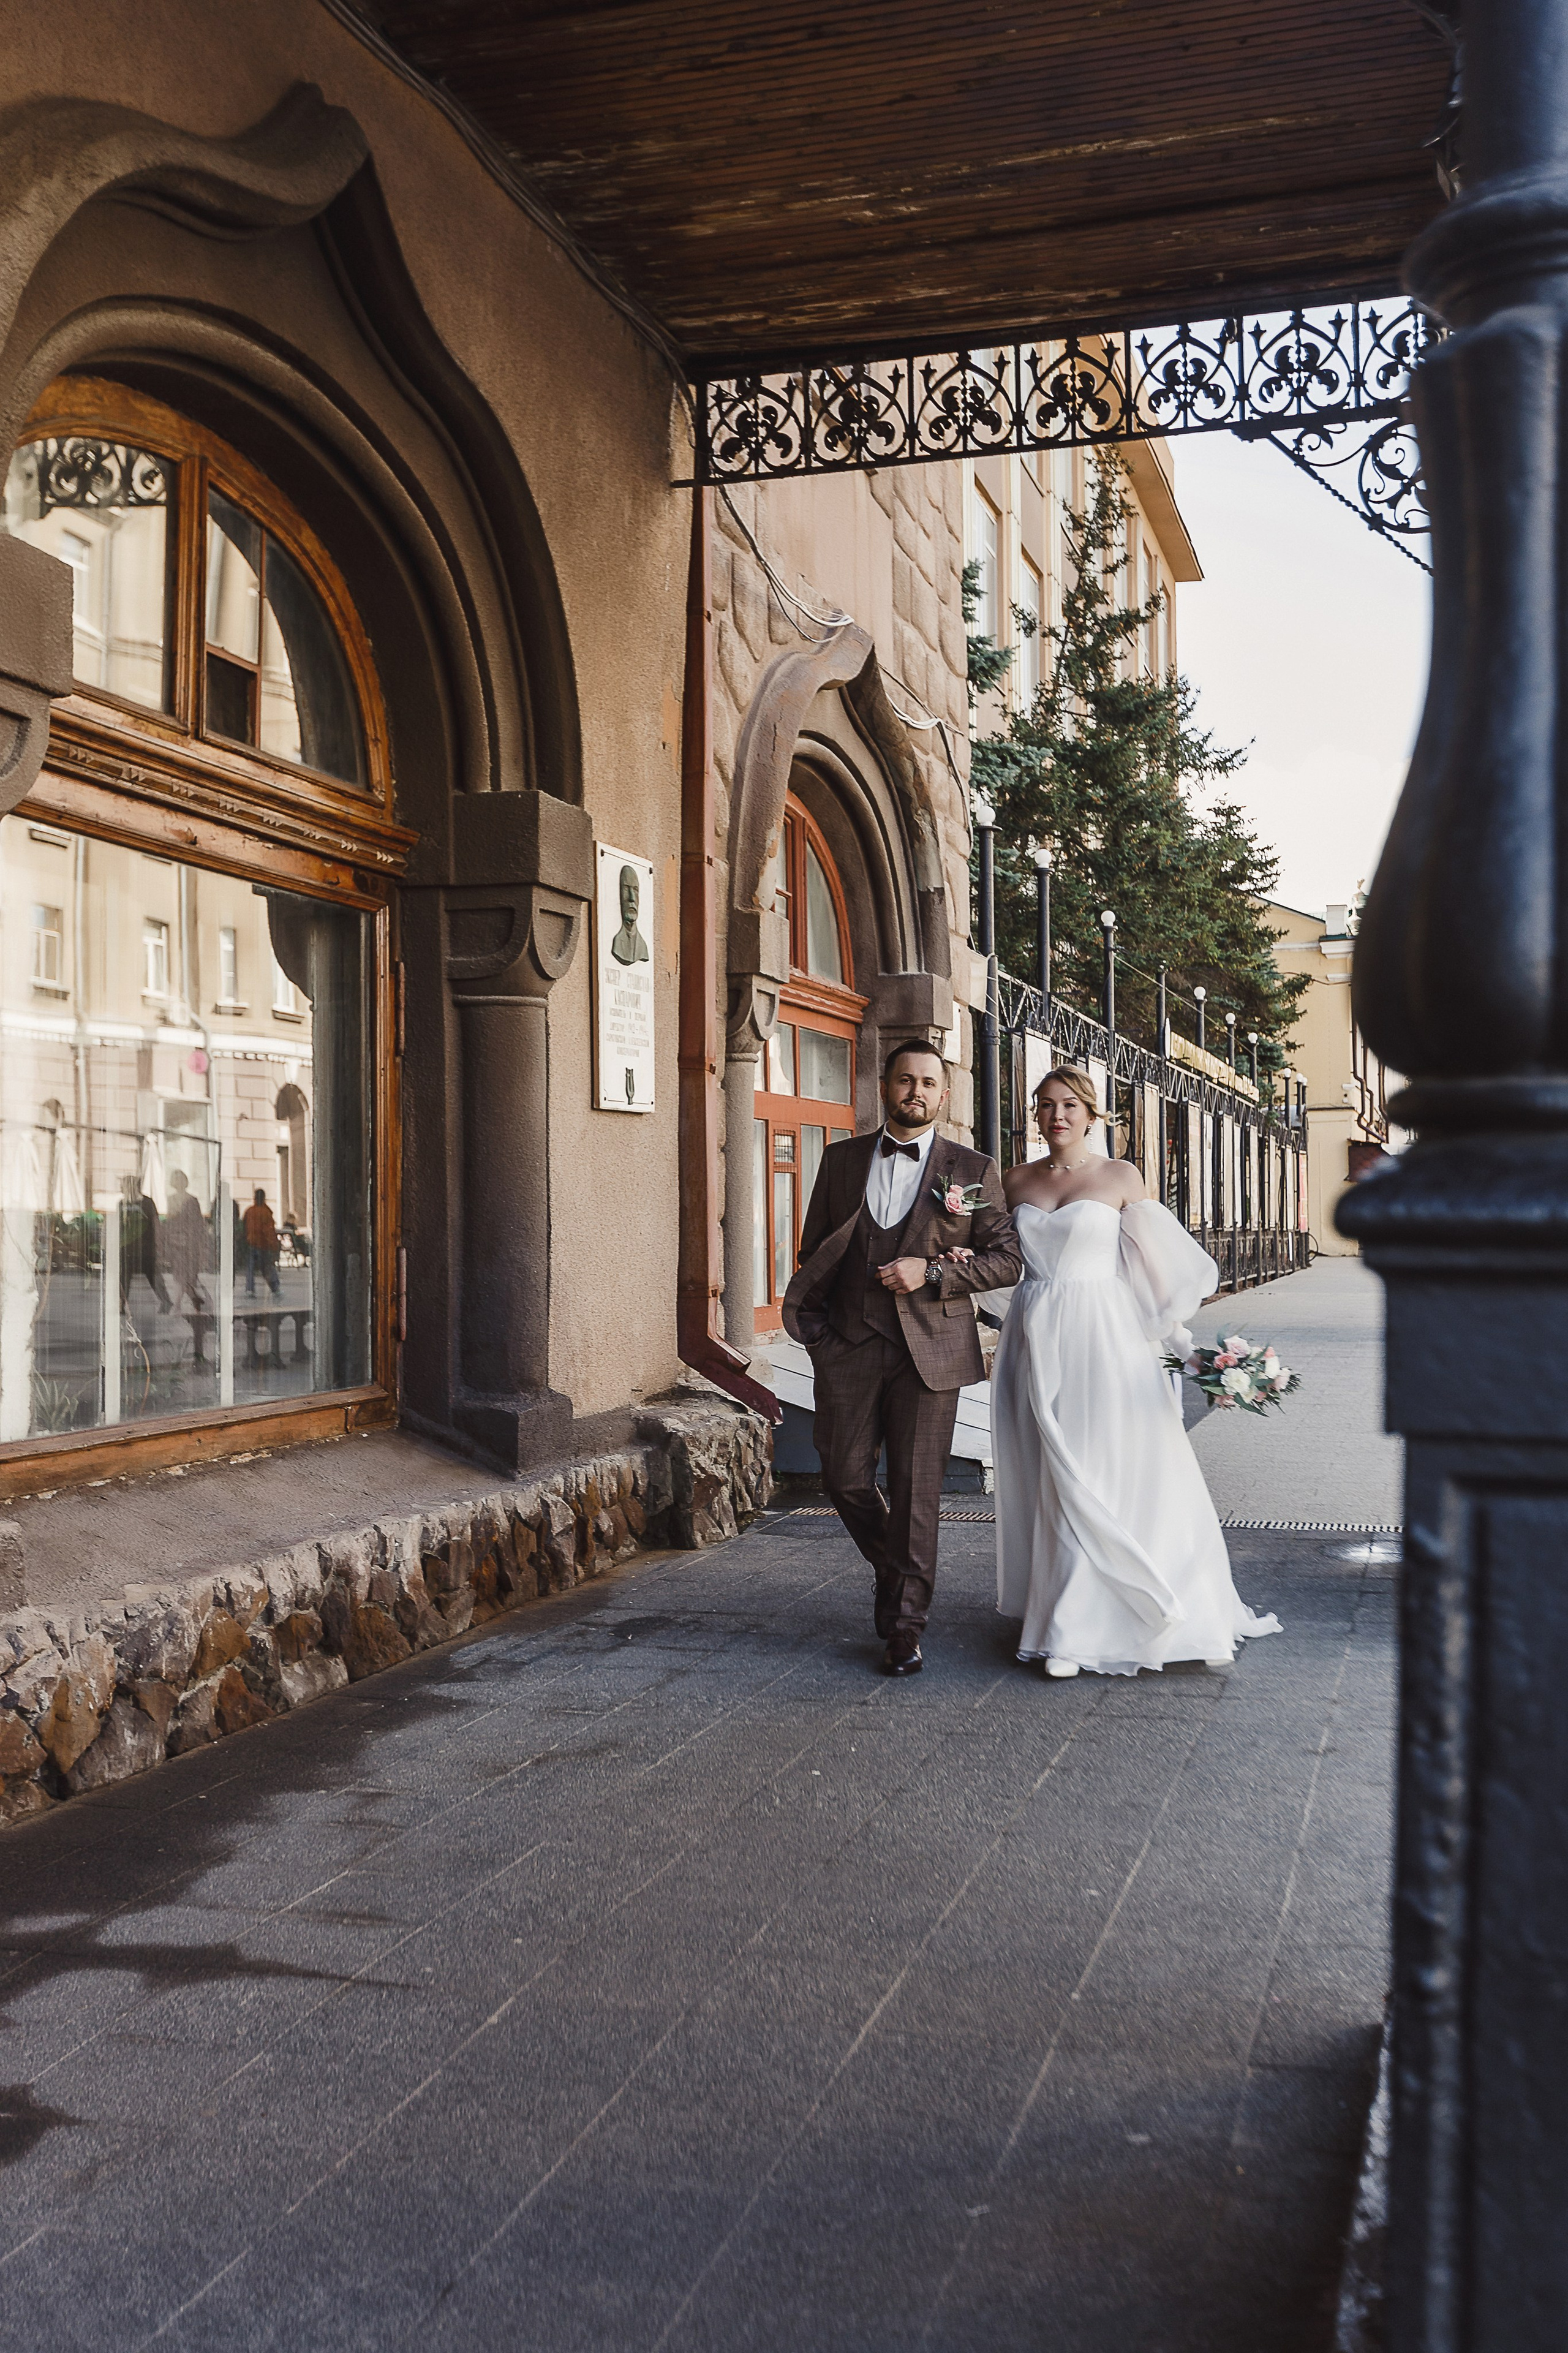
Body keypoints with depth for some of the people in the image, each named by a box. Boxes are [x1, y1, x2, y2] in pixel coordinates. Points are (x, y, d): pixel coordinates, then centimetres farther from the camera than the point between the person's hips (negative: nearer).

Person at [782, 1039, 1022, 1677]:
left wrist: (931, 1274, -12)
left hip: (929, 1350, -2)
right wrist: (811, 1315, 6)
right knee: (845, 1479, 4)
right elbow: (813, 1249, 17)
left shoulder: (972, 1171, 3)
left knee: (915, 1488, -1)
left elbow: (1006, 1259, 0)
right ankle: (895, 1571, 31)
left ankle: (904, 1625, 10)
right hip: (848, 1345, 3)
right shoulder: (842, 1159, 11)